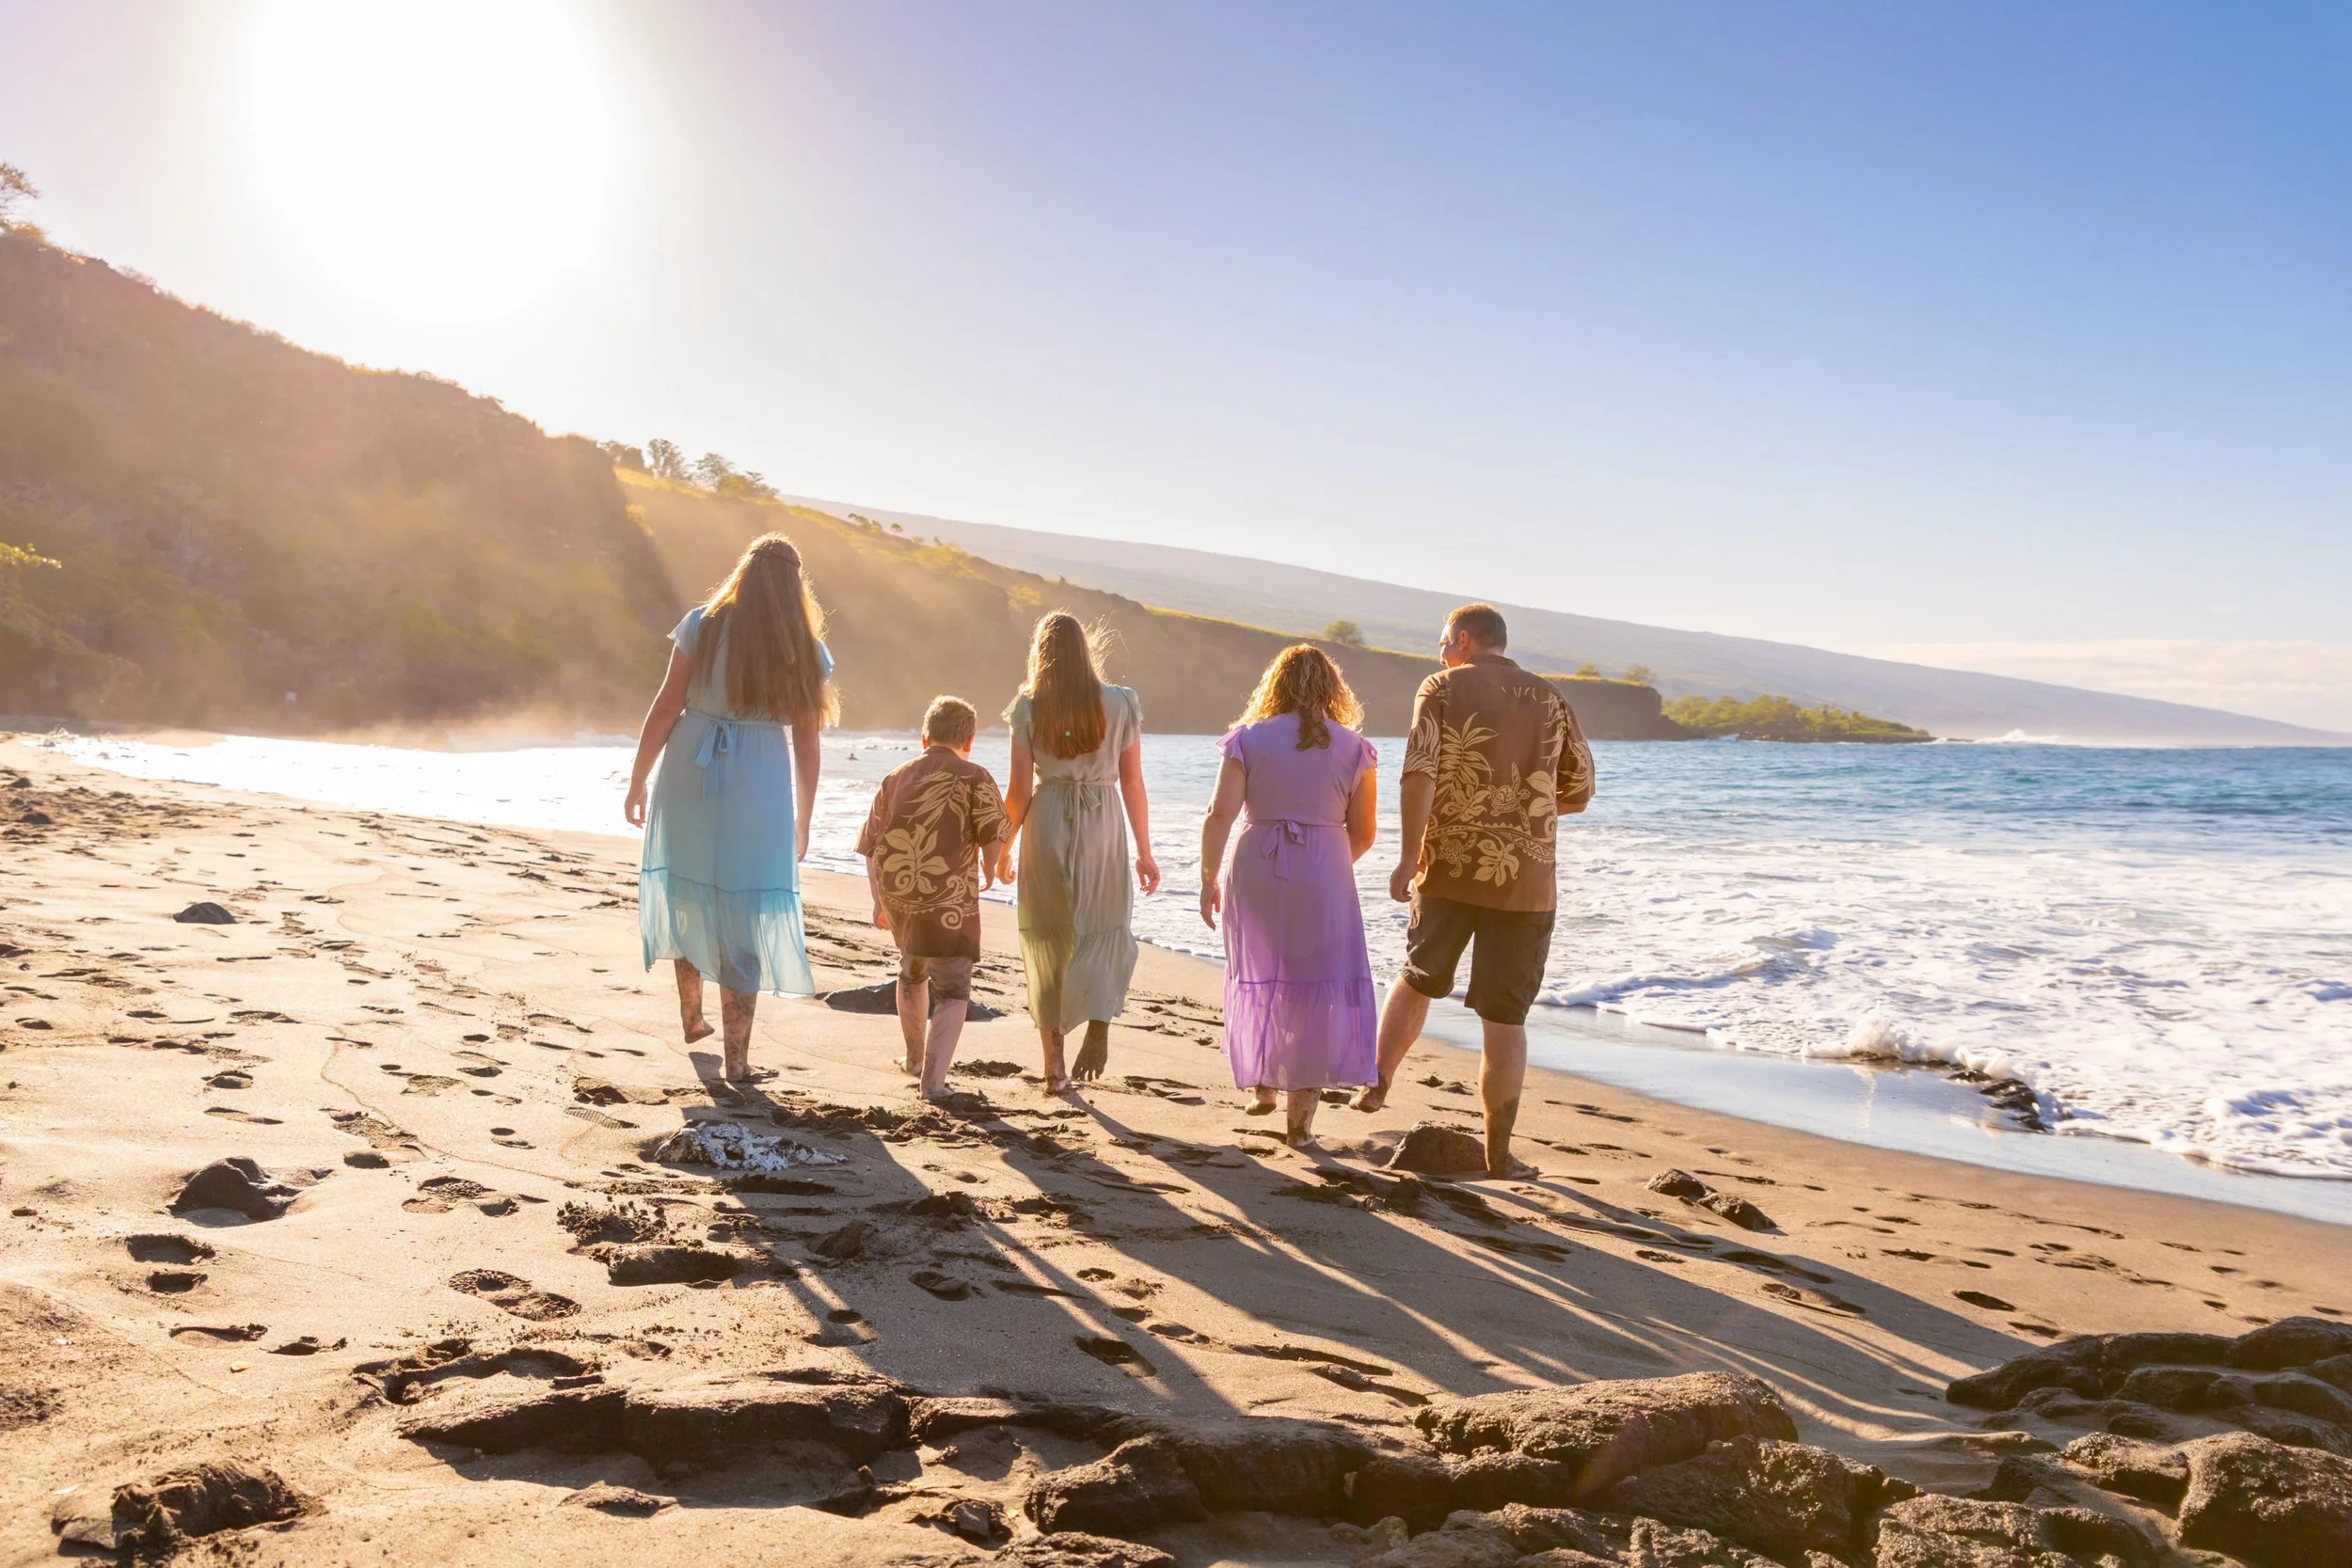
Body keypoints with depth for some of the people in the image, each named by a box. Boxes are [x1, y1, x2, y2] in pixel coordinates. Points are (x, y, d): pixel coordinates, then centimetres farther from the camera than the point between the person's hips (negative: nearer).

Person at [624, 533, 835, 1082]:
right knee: (744, 914, 5)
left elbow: (665, 709, -3)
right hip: (759, 786, -1)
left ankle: (691, 1013, 35)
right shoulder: (806, 651, 0)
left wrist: (638, 782, 7)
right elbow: (806, 746, 3)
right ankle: (736, 1057, 7)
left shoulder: (703, 624, -2)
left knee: (686, 893, 23)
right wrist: (801, 823, 13)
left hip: (689, 774, 1)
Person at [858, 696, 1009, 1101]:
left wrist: (879, 902, 25)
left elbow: (871, 848, 15)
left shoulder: (896, 778, 14)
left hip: (897, 898, 5)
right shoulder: (973, 777, -1)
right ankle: (933, 1078, -9)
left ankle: (915, 1057, 45)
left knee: (912, 973, 28)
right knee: (952, 989, 5)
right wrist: (990, 871, 12)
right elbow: (993, 841, -10)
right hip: (949, 901, -5)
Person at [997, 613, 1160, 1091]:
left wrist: (1003, 848, 11)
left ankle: (1054, 1064, 13)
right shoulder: (1120, 704, 0)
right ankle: (1099, 1028, -13)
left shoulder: (1029, 708, -2)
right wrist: (1144, 852, 9)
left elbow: (1019, 791, -2)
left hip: (1047, 823, 0)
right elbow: (1132, 784, 1)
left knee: (1048, 941, 10)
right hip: (1103, 823, 0)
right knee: (1104, 934, 13)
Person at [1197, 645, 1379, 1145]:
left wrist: (1209, 878, 0)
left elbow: (1220, 814, -7)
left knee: (1258, 980, 19)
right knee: (1318, 989, 5)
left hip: (1256, 867, 1)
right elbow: (1362, 833, 4)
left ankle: (1262, 1085, 31)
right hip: (1323, 874, -1)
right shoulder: (1353, 748, 3)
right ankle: (1302, 1107, 3)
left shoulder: (1249, 739, 2)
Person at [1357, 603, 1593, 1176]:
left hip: (1448, 871, -1)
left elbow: (1418, 777, -13)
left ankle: (1377, 1082, 30)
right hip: (1527, 882, 1)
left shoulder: (1444, 688, -1)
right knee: (1505, 1018, 5)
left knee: (1418, 979, 24)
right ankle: (1497, 1154, 8)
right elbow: (1579, 791, 11)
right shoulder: (1550, 699, 7)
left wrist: (1408, 859, -8)